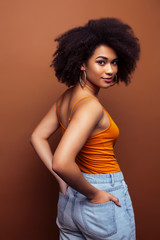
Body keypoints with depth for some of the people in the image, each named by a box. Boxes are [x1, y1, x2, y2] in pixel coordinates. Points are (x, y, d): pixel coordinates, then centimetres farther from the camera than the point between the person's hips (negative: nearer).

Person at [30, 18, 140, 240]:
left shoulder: (66, 97, 0)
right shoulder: (90, 105, -26)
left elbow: (37, 137, 6)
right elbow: (61, 163, -35)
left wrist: (63, 180, 4)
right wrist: (95, 194, -19)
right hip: (105, 203, -7)